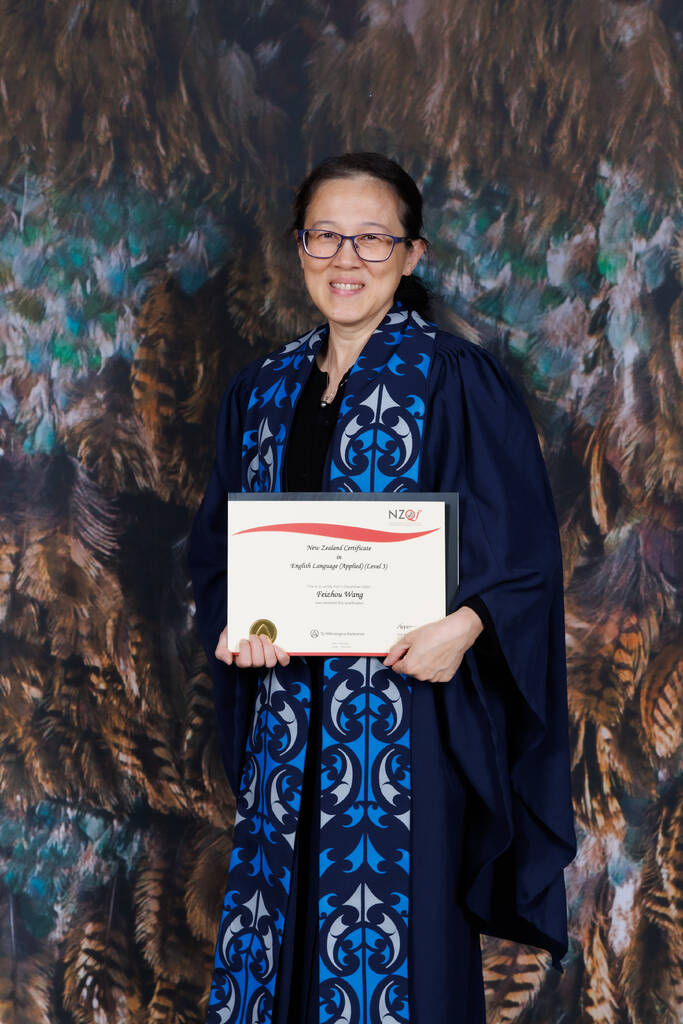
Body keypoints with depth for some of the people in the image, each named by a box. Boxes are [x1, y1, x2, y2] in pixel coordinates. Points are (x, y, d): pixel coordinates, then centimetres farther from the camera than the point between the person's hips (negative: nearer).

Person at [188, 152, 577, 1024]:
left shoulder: (456, 380, -4)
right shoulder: (262, 390, 12)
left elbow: (523, 546, -7)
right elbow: (216, 542, 15)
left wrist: (465, 623, -24)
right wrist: (234, 619, -5)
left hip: (411, 699, -4)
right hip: (287, 708, 5)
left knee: (397, 931, -1)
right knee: (287, 917, 10)